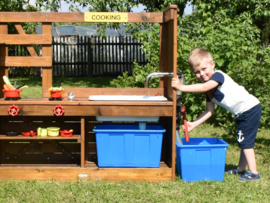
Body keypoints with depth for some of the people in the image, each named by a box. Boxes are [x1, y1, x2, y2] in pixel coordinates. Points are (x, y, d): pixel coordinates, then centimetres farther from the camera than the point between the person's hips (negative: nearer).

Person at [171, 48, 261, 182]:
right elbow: (210, 111, 6)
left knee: (245, 141, -7)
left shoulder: (218, 75, -17)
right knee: (243, 141, 18)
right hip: (242, 113, 10)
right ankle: (241, 169, 31)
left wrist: (181, 87, -34)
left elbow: (204, 87, -35)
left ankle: (253, 173, -1)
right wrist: (194, 124, -2)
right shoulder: (210, 90, 8)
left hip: (250, 109, -10)